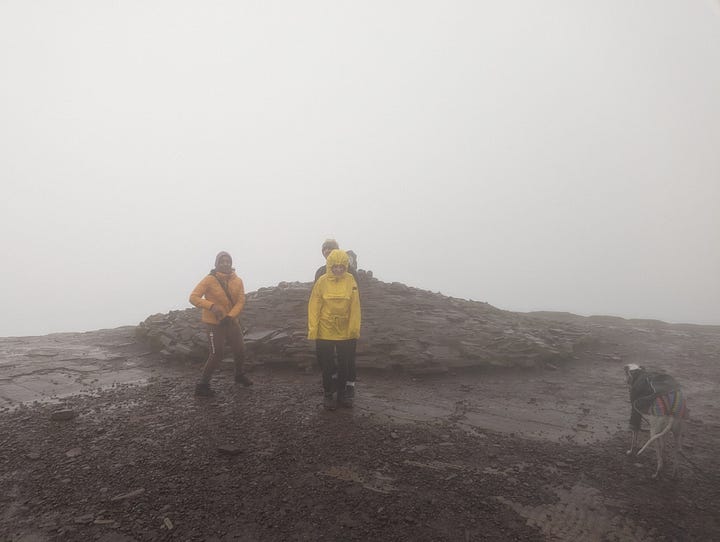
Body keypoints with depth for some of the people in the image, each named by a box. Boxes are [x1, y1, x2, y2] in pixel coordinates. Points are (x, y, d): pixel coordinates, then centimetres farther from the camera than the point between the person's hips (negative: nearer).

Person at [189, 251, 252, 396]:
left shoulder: (238, 281, -2)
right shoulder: (209, 280, -14)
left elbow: (241, 301, -6)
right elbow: (193, 297, -17)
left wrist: (230, 316, -20)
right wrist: (211, 306, -31)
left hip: (231, 322, 5)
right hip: (215, 324, -5)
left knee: (240, 350, 13)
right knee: (217, 355, -7)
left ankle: (239, 375, 39)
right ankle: (202, 385, 8)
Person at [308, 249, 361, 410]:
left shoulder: (350, 280, -6)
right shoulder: (322, 281, -9)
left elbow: (355, 307, -5)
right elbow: (314, 307, -7)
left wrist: (355, 329, -7)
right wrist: (312, 330, -10)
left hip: (346, 333, 1)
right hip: (325, 332, -1)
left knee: (344, 365, 14)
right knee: (327, 365, 10)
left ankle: (342, 393, 32)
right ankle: (328, 394, 27)